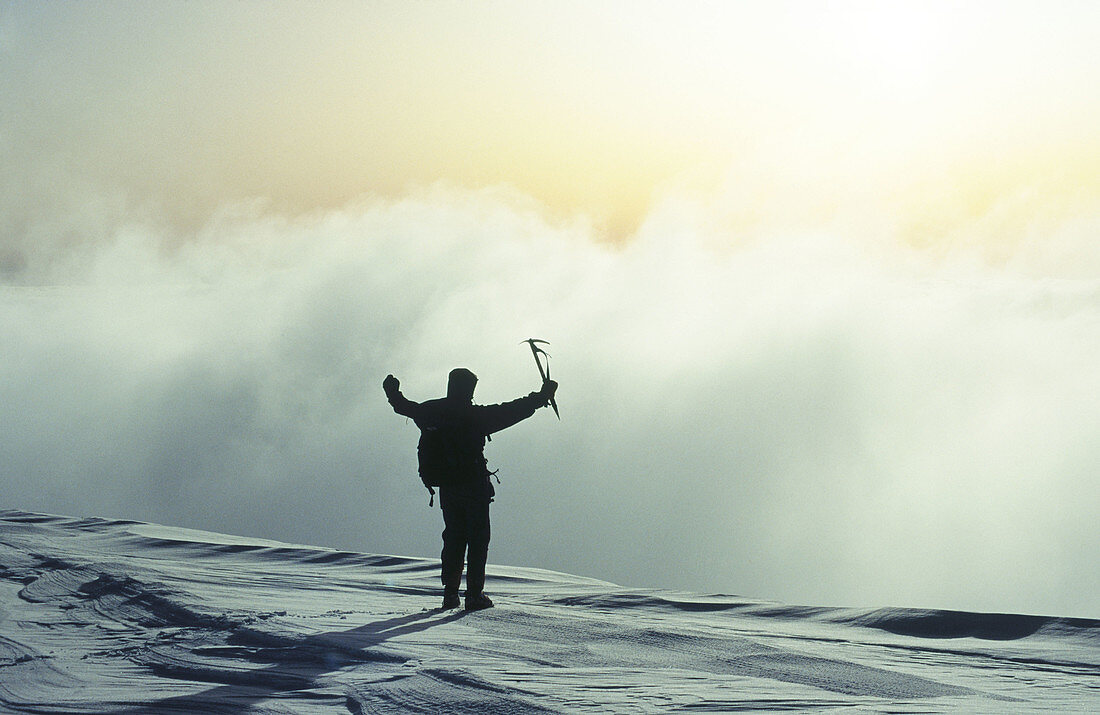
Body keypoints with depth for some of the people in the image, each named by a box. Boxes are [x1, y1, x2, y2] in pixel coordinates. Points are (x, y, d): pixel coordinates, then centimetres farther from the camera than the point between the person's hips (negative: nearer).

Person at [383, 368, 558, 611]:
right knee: (478, 538, 1)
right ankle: (475, 594, -4)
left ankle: (450, 592, 12)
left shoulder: (430, 412, 3)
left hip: (446, 488, 5)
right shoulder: (475, 416, -13)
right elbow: (513, 412, -14)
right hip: (474, 486, -5)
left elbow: (405, 407, 22)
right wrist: (542, 397, -4)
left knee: (453, 537, 15)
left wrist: (392, 391, 42)